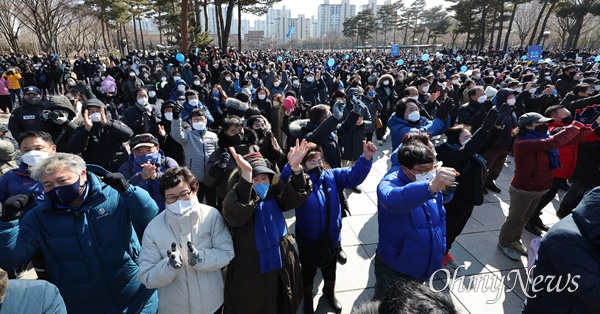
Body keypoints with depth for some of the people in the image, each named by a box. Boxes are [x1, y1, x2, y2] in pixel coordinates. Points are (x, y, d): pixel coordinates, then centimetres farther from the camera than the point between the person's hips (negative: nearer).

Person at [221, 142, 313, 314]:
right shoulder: (237, 201, -19)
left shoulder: (274, 196, -3)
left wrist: (296, 168, -33)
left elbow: (297, 195, -14)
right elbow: (236, 212, -40)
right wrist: (246, 175, -54)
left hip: (280, 270, 5)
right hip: (250, 275, -4)